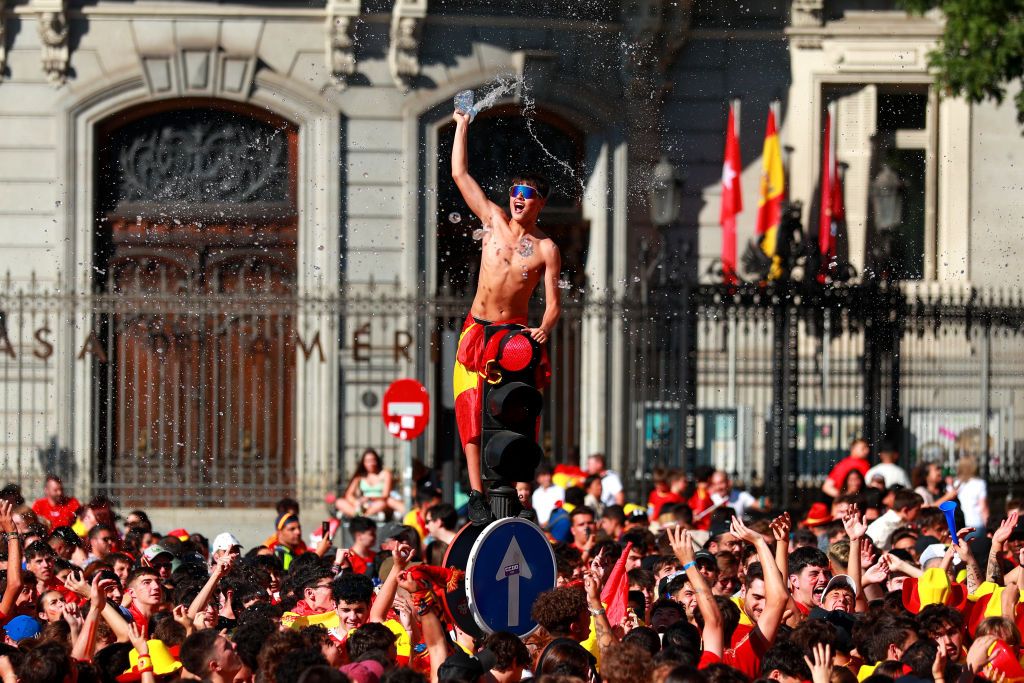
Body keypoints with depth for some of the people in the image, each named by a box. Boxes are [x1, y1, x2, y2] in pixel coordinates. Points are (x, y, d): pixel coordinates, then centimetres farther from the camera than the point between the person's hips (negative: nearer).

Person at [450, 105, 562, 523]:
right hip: (476, 329, 2)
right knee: (472, 410, -8)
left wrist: (544, 328, -24)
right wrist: (462, 125, 10)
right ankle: (476, 493, -10)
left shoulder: (546, 249, -1)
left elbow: (553, 303, -3)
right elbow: (459, 174, 9)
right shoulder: (494, 220, 6)